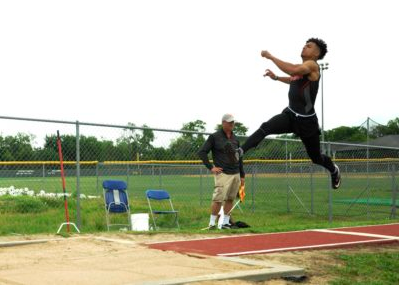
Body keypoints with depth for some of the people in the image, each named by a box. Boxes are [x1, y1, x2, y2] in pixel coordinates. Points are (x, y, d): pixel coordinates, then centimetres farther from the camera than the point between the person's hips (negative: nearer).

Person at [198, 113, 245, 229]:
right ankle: (212, 223, -4)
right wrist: (211, 167, -8)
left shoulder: (235, 139, 15)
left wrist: (242, 175, 17)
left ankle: (225, 222, 15)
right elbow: (201, 152, -3)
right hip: (223, 174, -6)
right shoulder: (214, 137, -2)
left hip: (236, 174, 6)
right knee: (218, 199, -13)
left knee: (230, 199, 7)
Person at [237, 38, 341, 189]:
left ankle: (334, 170, 41)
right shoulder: (301, 68, 9)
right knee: (265, 128, -21)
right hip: (290, 114, 7)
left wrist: (271, 57, -32)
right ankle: (240, 151, -30)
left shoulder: (312, 65, -17)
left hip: (306, 120, -7)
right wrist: (276, 78, 18)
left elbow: (292, 70, -39)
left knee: (315, 157, 11)